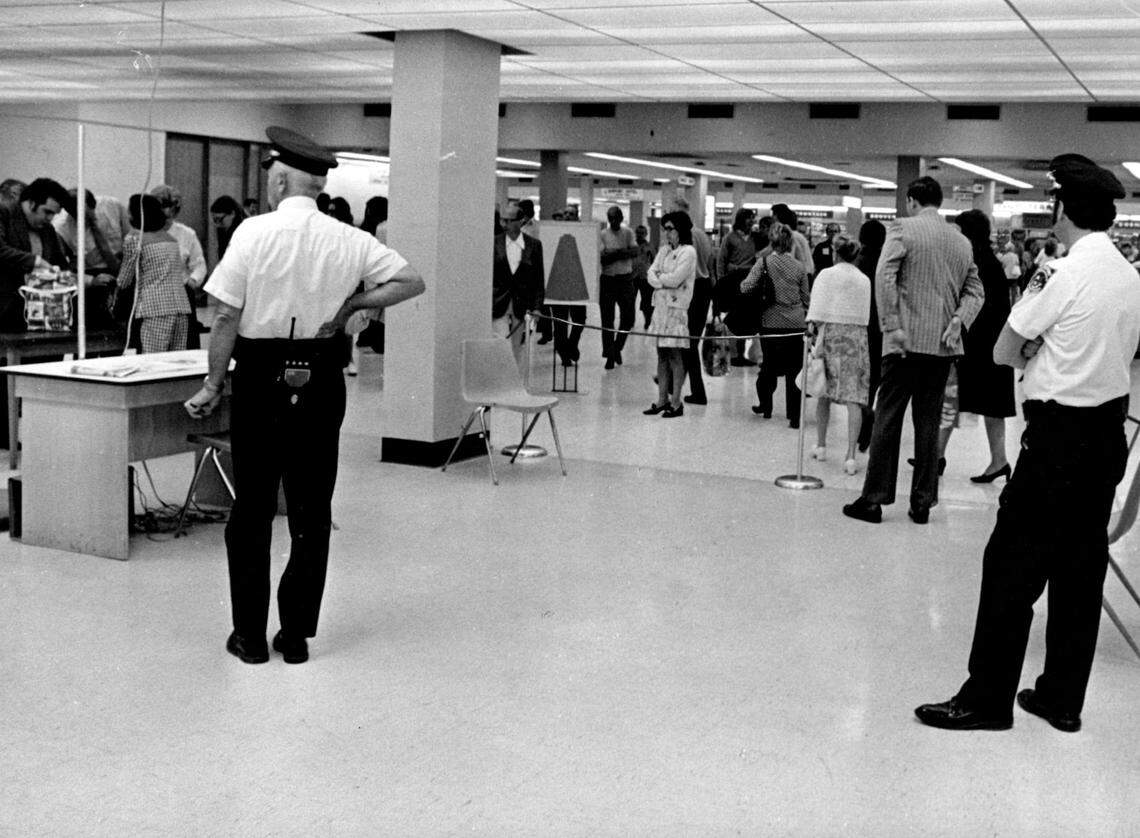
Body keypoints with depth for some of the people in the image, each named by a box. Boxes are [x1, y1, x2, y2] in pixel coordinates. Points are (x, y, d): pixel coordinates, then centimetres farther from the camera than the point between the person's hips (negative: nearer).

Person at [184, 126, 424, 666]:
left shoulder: (254, 232, -8)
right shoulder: (348, 240, 0)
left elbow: (227, 318, -9)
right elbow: (411, 282, 1)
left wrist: (213, 385, 0)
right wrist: (351, 304, 3)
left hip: (261, 377, -2)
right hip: (321, 378, 3)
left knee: (252, 509, 9)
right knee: (312, 510, 11)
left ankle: (250, 635, 15)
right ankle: (297, 635, 17)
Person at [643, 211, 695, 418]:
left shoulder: (688, 251, -8)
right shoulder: (664, 250, 15)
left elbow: (675, 279, -16)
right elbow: (651, 273, 8)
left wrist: (659, 277, -2)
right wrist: (663, 281, -11)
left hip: (676, 307, -7)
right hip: (660, 305, 7)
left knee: (674, 354, -4)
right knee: (662, 354, 9)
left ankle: (676, 402, 2)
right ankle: (662, 399, 14)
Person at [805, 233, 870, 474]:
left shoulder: (827, 275, -1)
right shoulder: (865, 280, 11)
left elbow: (821, 314, -8)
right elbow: (866, 315, 7)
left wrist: (818, 341, -8)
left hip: (833, 333, -2)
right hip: (859, 337, 2)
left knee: (824, 391, 15)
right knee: (854, 396, -3)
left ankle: (821, 445, 23)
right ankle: (851, 456, -9)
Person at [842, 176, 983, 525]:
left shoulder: (903, 228, -3)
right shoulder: (962, 241, 14)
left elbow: (884, 276, -15)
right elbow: (975, 290, 11)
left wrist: (891, 325, -14)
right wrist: (958, 320, -1)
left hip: (907, 339, -5)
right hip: (943, 343, 5)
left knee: (887, 420, 1)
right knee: (929, 424, 10)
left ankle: (874, 499, 3)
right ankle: (922, 503, 13)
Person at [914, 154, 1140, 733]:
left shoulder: (1063, 273, -15)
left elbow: (1003, 353, -11)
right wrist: (1047, 354, 4)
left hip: (1060, 435, -8)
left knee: (1012, 565, 0)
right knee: (1081, 565, 13)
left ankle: (987, 699, 6)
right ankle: (1063, 698, 22)